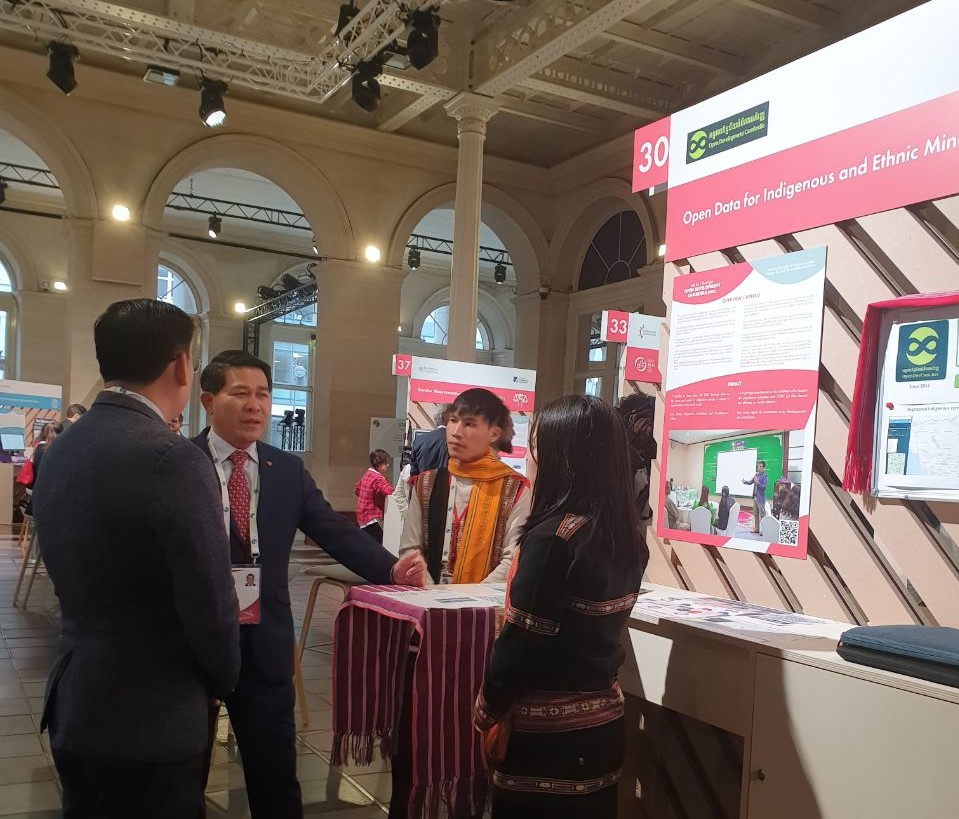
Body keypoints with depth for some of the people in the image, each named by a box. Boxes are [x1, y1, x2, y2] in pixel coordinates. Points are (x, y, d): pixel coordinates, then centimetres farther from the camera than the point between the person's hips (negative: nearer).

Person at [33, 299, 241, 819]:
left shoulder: (58, 454, 3)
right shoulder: (174, 461, -22)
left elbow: (79, 584, 10)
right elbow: (210, 611, -20)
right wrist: (220, 682, 1)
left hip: (74, 708, 7)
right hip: (150, 721, -7)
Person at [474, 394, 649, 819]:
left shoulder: (552, 537, -23)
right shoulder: (627, 538, 1)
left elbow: (522, 640, -19)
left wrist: (487, 711, -5)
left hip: (545, 730, -7)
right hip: (601, 720, 7)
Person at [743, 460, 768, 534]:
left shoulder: (765, 476, -10)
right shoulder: (756, 474, 10)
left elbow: (764, 486, -18)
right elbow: (750, 482, 13)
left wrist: (757, 483, -29)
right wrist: (745, 481, -5)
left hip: (761, 498, -7)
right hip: (755, 497, 8)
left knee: (762, 515, -3)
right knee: (755, 514, 12)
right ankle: (756, 529, 20)